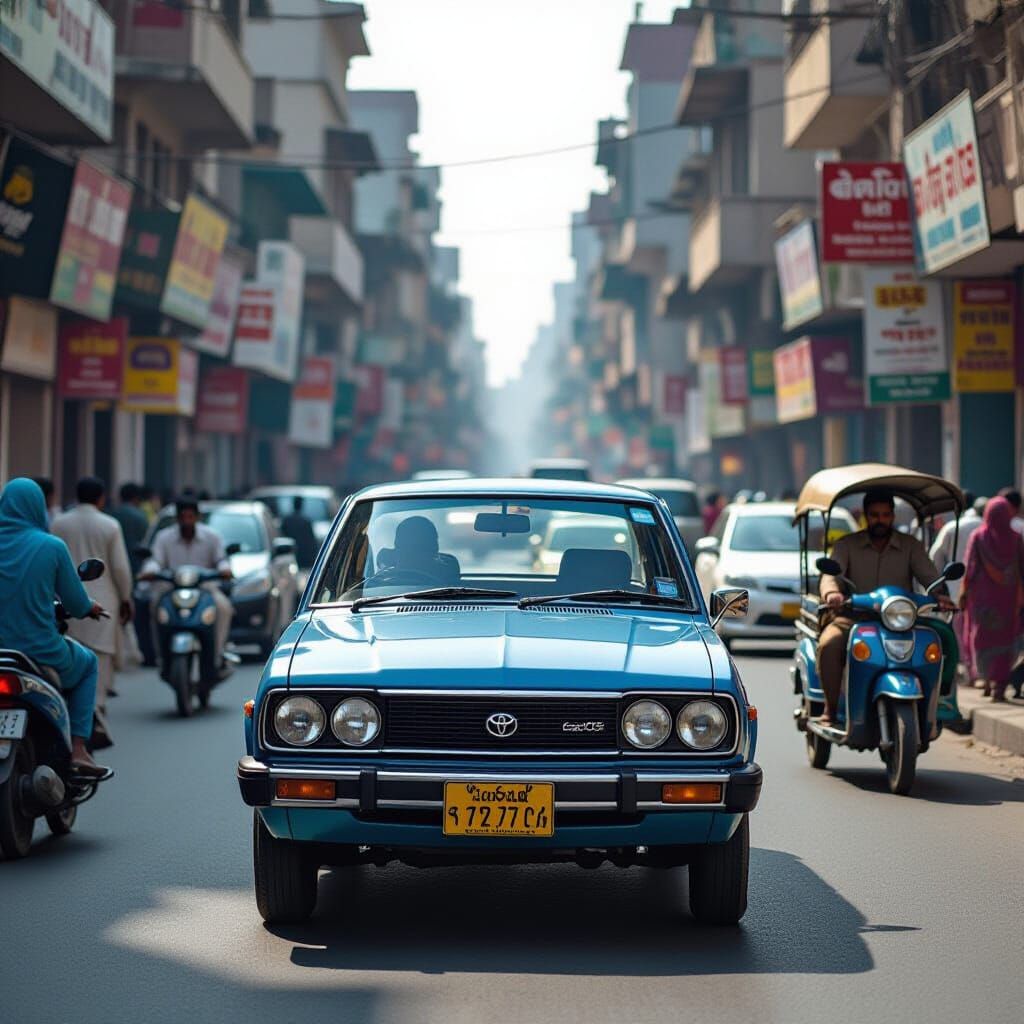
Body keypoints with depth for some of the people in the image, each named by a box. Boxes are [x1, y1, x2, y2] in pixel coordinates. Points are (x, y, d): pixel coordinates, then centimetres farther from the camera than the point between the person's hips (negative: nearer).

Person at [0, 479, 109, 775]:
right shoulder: (51, 546, -10)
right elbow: (76, 604, -4)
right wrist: (89, 608, 20)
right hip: (42, 654, -3)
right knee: (87, 664, 29)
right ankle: (77, 749, 15)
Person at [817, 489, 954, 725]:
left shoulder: (911, 546, 12)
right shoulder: (847, 545, 9)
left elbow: (929, 575, -1)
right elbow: (830, 574, -7)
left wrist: (940, 595, -25)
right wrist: (831, 593, -32)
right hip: (853, 618, -1)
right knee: (829, 644, -33)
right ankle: (831, 708, -17)